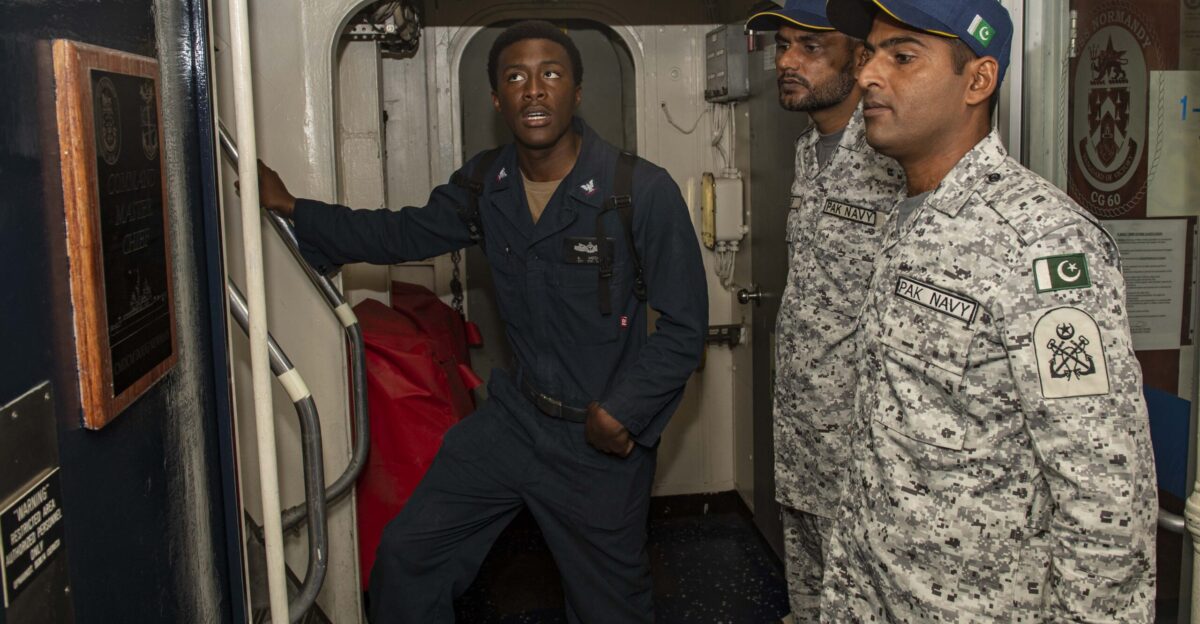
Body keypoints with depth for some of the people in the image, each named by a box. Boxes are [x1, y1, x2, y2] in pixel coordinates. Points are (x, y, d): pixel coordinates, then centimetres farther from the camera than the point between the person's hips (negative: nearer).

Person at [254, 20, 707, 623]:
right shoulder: (484, 183, -1)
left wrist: (619, 414, -18)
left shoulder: (643, 192, -18)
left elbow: (684, 326, -13)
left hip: (603, 438, -4)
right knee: (404, 557, 8)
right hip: (513, 415, 4)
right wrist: (292, 208, 10)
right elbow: (405, 233, 14)